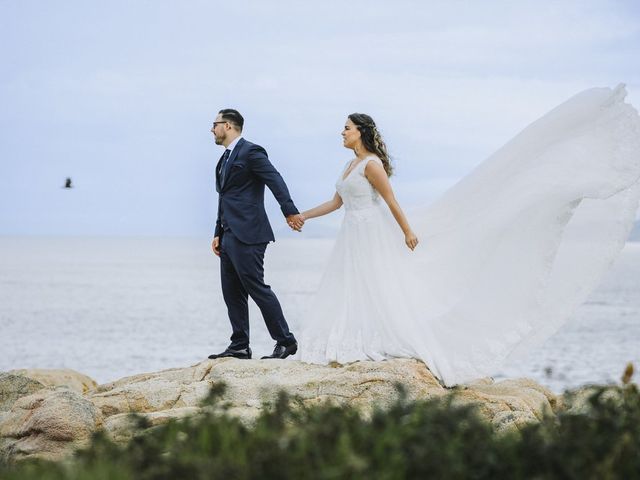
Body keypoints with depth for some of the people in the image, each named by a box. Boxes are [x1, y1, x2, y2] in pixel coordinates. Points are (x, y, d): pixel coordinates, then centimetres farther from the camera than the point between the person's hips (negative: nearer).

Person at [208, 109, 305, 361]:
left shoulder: (251, 152, -8)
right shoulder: (225, 158, 21)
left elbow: (276, 181, -18)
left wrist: (290, 211, -29)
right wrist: (218, 234, 19)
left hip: (247, 235, -10)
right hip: (230, 236, 10)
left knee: (257, 288, -9)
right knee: (232, 293, 8)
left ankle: (286, 342, -3)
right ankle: (239, 346, 12)